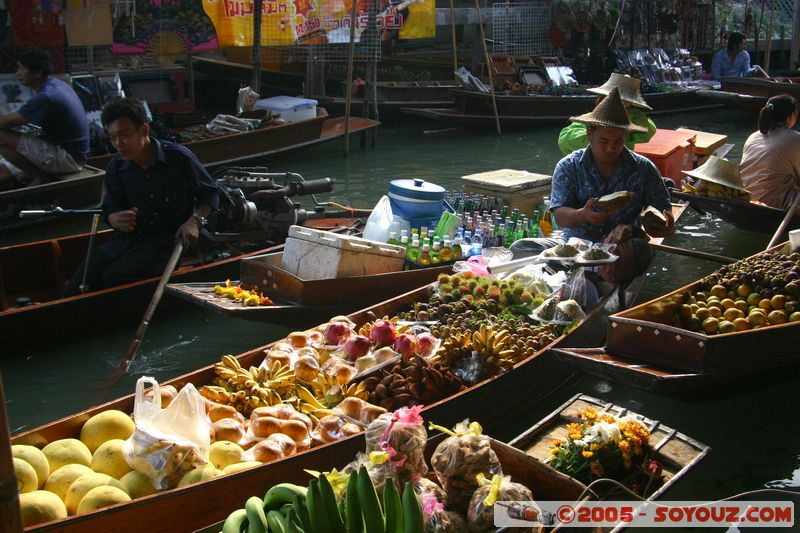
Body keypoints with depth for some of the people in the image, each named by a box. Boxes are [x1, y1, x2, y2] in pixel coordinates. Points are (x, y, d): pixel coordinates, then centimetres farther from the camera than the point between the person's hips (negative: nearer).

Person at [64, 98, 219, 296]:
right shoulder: (116, 168, 6)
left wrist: (195, 220, -14)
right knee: (76, 286, -13)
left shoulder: (178, 157, -7)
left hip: (168, 241, -5)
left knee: (114, 277, -27)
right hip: (128, 238, 5)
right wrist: (116, 219, -10)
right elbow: (110, 210, 15)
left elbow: (210, 193, 4)